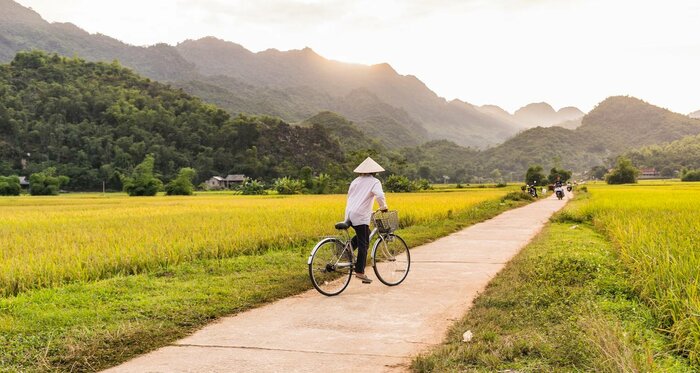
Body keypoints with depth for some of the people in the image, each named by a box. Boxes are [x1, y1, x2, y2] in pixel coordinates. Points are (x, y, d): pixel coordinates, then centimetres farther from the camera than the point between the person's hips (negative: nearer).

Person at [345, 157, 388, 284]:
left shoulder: (356, 181, 19)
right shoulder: (374, 182, -2)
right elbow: (380, 196, -21)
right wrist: (383, 207, -3)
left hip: (349, 214, 7)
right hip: (360, 216, -7)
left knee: (362, 235, 28)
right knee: (363, 244, -1)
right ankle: (360, 272, -1)